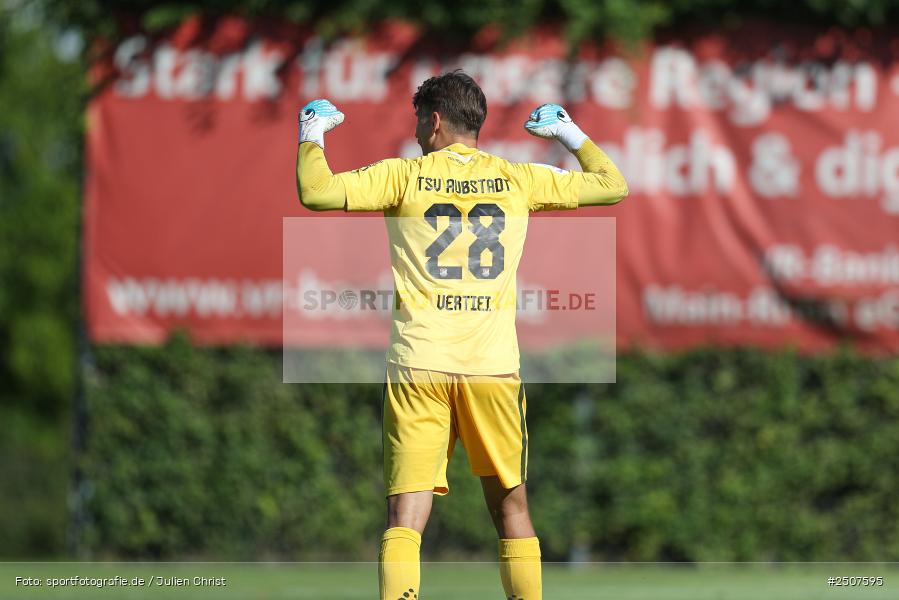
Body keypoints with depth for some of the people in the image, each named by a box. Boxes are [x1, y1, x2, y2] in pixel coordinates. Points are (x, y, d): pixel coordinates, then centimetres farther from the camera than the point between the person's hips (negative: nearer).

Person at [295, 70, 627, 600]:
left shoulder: (404, 176, 2)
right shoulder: (516, 179, 8)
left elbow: (316, 192, -5)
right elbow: (613, 186, 17)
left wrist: (312, 135, 13)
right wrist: (571, 134, 33)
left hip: (419, 365, -1)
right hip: (494, 365, 1)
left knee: (406, 515, -5)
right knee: (511, 505, 14)